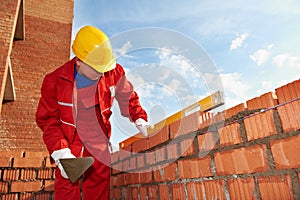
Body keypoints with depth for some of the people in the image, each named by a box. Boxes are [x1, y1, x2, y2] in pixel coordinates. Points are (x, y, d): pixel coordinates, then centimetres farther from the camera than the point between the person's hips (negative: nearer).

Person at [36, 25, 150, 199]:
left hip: (99, 139, 2)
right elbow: (47, 119, -11)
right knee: (67, 183, 7)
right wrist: (60, 152, -20)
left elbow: (127, 96, 3)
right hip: (69, 140, -1)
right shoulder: (55, 81, -18)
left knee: (99, 184, 15)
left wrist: (139, 119, -10)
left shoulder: (114, 72, -13)